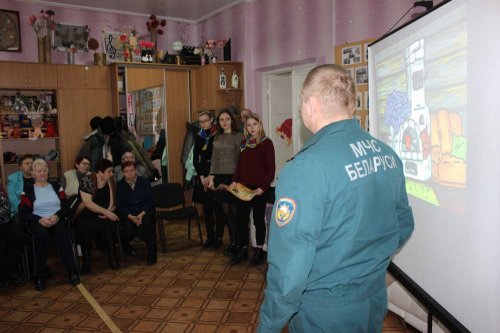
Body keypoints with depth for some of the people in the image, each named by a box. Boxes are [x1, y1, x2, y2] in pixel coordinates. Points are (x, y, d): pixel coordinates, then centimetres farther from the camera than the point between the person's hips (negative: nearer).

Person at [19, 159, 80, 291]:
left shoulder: (56, 186, 18)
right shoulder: (27, 190, 12)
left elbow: (65, 206, 8)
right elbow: (23, 214, 2)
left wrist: (57, 216, -13)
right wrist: (40, 220, -15)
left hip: (58, 219, 1)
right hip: (37, 221, -1)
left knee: (63, 233, -34)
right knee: (41, 235, -37)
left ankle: (72, 271, -33)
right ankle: (39, 276, -28)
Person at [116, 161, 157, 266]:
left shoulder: (144, 182, 2)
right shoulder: (120, 185, 2)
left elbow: (149, 201, -2)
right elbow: (120, 205, -4)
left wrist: (141, 214, -19)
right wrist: (131, 217, -19)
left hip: (144, 212, 0)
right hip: (128, 214, 0)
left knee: (146, 224, -31)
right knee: (129, 228, -28)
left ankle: (152, 255, -16)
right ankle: (126, 245, 12)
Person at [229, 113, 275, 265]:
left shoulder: (266, 143, -7)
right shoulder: (244, 143, 10)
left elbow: (271, 168, -10)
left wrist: (263, 187, -17)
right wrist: (235, 180, 2)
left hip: (259, 189, -5)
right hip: (243, 187, 5)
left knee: (258, 219, 7)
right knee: (241, 219, 8)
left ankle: (259, 250, 20)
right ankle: (242, 249, 20)